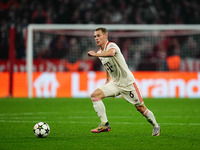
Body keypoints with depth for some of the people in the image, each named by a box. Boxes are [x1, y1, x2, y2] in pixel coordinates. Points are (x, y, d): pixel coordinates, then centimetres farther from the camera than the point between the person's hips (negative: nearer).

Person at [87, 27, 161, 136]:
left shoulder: (111, 45, -17)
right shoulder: (100, 53, 9)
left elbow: (111, 53, -43)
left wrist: (95, 54, -48)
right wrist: (108, 80, 27)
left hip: (128, 82, -7)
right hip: (114, 83, 7)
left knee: (141, 108, -3)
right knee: (95, 95, -16)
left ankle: (155, 126, 22)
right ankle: (105, 124, -16)